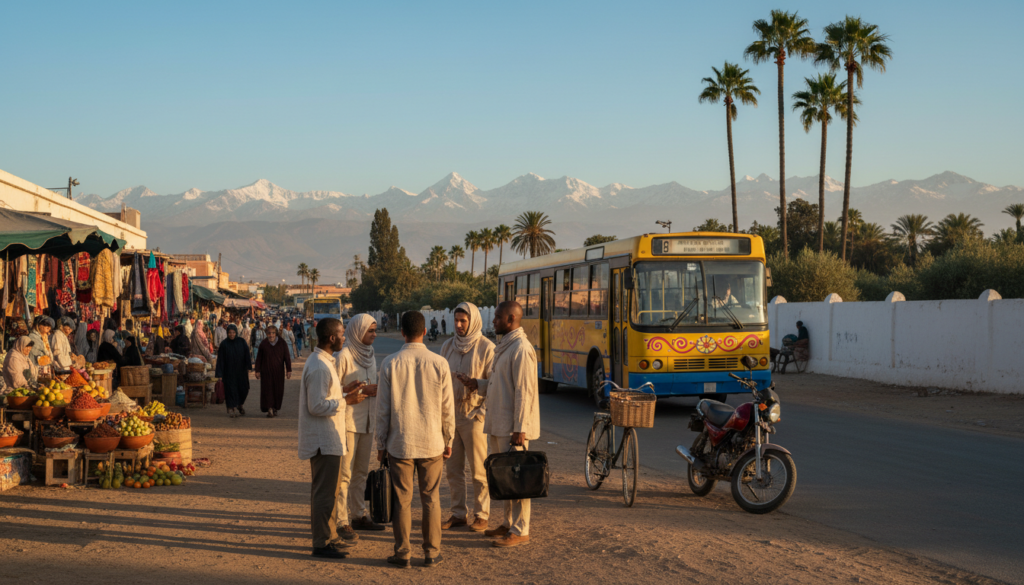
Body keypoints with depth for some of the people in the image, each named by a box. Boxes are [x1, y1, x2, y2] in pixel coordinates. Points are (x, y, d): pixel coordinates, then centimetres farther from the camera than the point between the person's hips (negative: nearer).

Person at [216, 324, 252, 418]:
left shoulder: (242, 342, 0)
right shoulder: (224, 344, -4)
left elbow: (247, 354, -5)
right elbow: (220, 359, -5)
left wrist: (249, 367, -17)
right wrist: (220, 374, -9)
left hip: (241, 371, 2)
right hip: (229, 371, -2)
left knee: (243, 389, 6)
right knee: (231, 389, -6)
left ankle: (240, 404, 33)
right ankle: (232, 409, -3)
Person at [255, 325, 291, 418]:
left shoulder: (282, 343, -4)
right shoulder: (263, 344, -4)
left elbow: (287, 357, -3)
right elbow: (259, 358, 1)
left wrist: (288, 370, -7)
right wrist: (257, 371, 0)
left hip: (278, 371, 1)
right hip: (266, 371, -1)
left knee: (278, 390, 6)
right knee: (267, 389, -7)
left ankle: (275, 408, 23)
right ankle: (269, 409, -6)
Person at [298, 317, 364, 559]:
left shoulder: (323, 362, 13)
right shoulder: (319, 367, -21)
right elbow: (317, 406, -24)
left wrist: (344, 390, 11)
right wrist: (345, 400, -17)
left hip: (328, 438, 11)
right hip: (324, 439, -11)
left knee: (329, 489, 18)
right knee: (325, 491, -5)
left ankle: (329, 536, 27)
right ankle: (321, 543, 1)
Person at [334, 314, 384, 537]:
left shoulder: (370, 355, 12)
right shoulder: (343, 356, -12)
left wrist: (375, 391, 5)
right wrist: (361, 391, -19)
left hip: (366, 421, 8)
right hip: (348, 421, -8)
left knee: (361, 472, 14)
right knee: (344, 473, -5)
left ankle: (359, 515, 23)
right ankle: (341, 521, -2)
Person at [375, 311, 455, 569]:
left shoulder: (390, 364, -7)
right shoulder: (439, 363, -5)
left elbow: (383, 409, -3)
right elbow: (447, 408, 0)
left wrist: (381, 444, 6)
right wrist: (448, 441, 11)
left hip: (399, 443, -1)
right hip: (431, 442, 1)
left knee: (402, 499, 7)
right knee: (431, 499, 9)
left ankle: (403, 553, 11)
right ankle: (431, 552, 14)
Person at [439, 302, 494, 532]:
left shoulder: (486, 348, -7)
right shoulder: (447, 347, 9)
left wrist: (483, 412, -13)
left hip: (474, 416, -5)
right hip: (449, 415, 5)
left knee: (479, 470, 0)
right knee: (453, 469, 9)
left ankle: (481, 515, 9)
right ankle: (458, 513, 18)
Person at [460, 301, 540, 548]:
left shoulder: (521, 349, -16)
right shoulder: (504, 347, 16)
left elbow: (523, 392, -20)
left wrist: (519, 429, -22)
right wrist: (477, 384, 8)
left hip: (513, 426, -10)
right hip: (498, 425, 10)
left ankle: (520, 531, 1)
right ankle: (509, 523, 25)